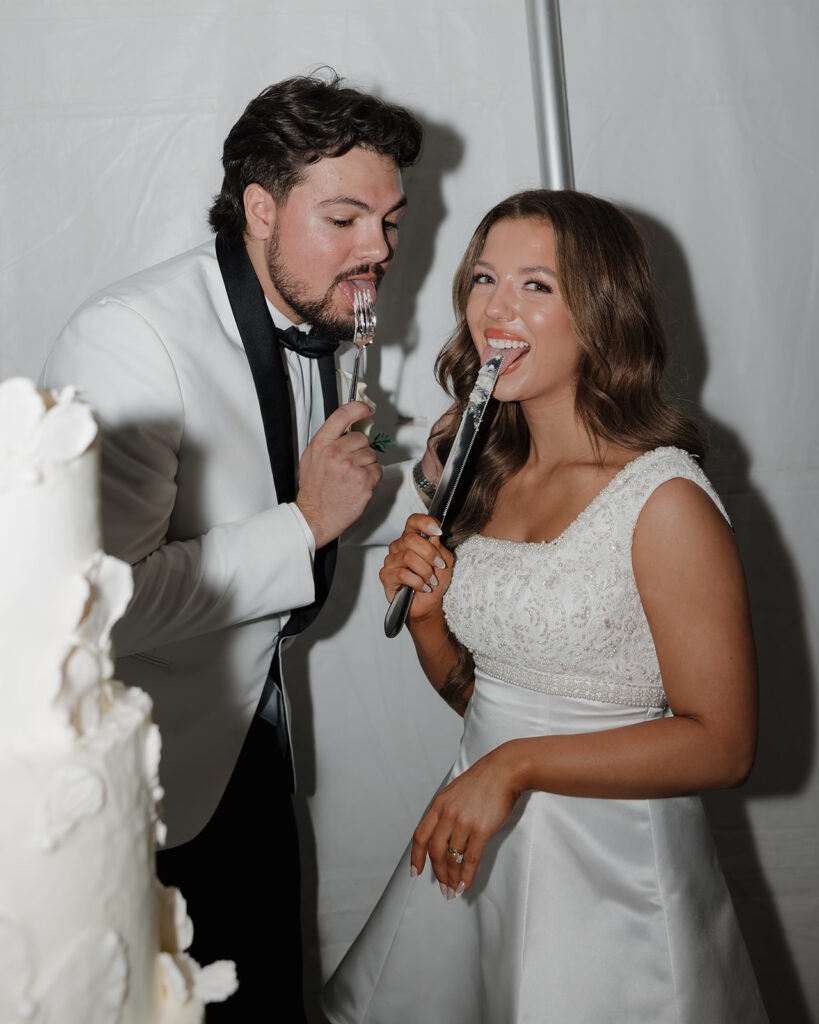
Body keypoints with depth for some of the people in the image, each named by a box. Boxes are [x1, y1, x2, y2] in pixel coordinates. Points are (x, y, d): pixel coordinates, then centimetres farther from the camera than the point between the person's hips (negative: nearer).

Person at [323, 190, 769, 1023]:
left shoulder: (665, 500, -19)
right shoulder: (483, 473, 1)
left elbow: (720, 744, -18)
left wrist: (518, 765, -22)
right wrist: (425, 613, -10)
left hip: (608, 860, -6)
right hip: (475, 843, 7)